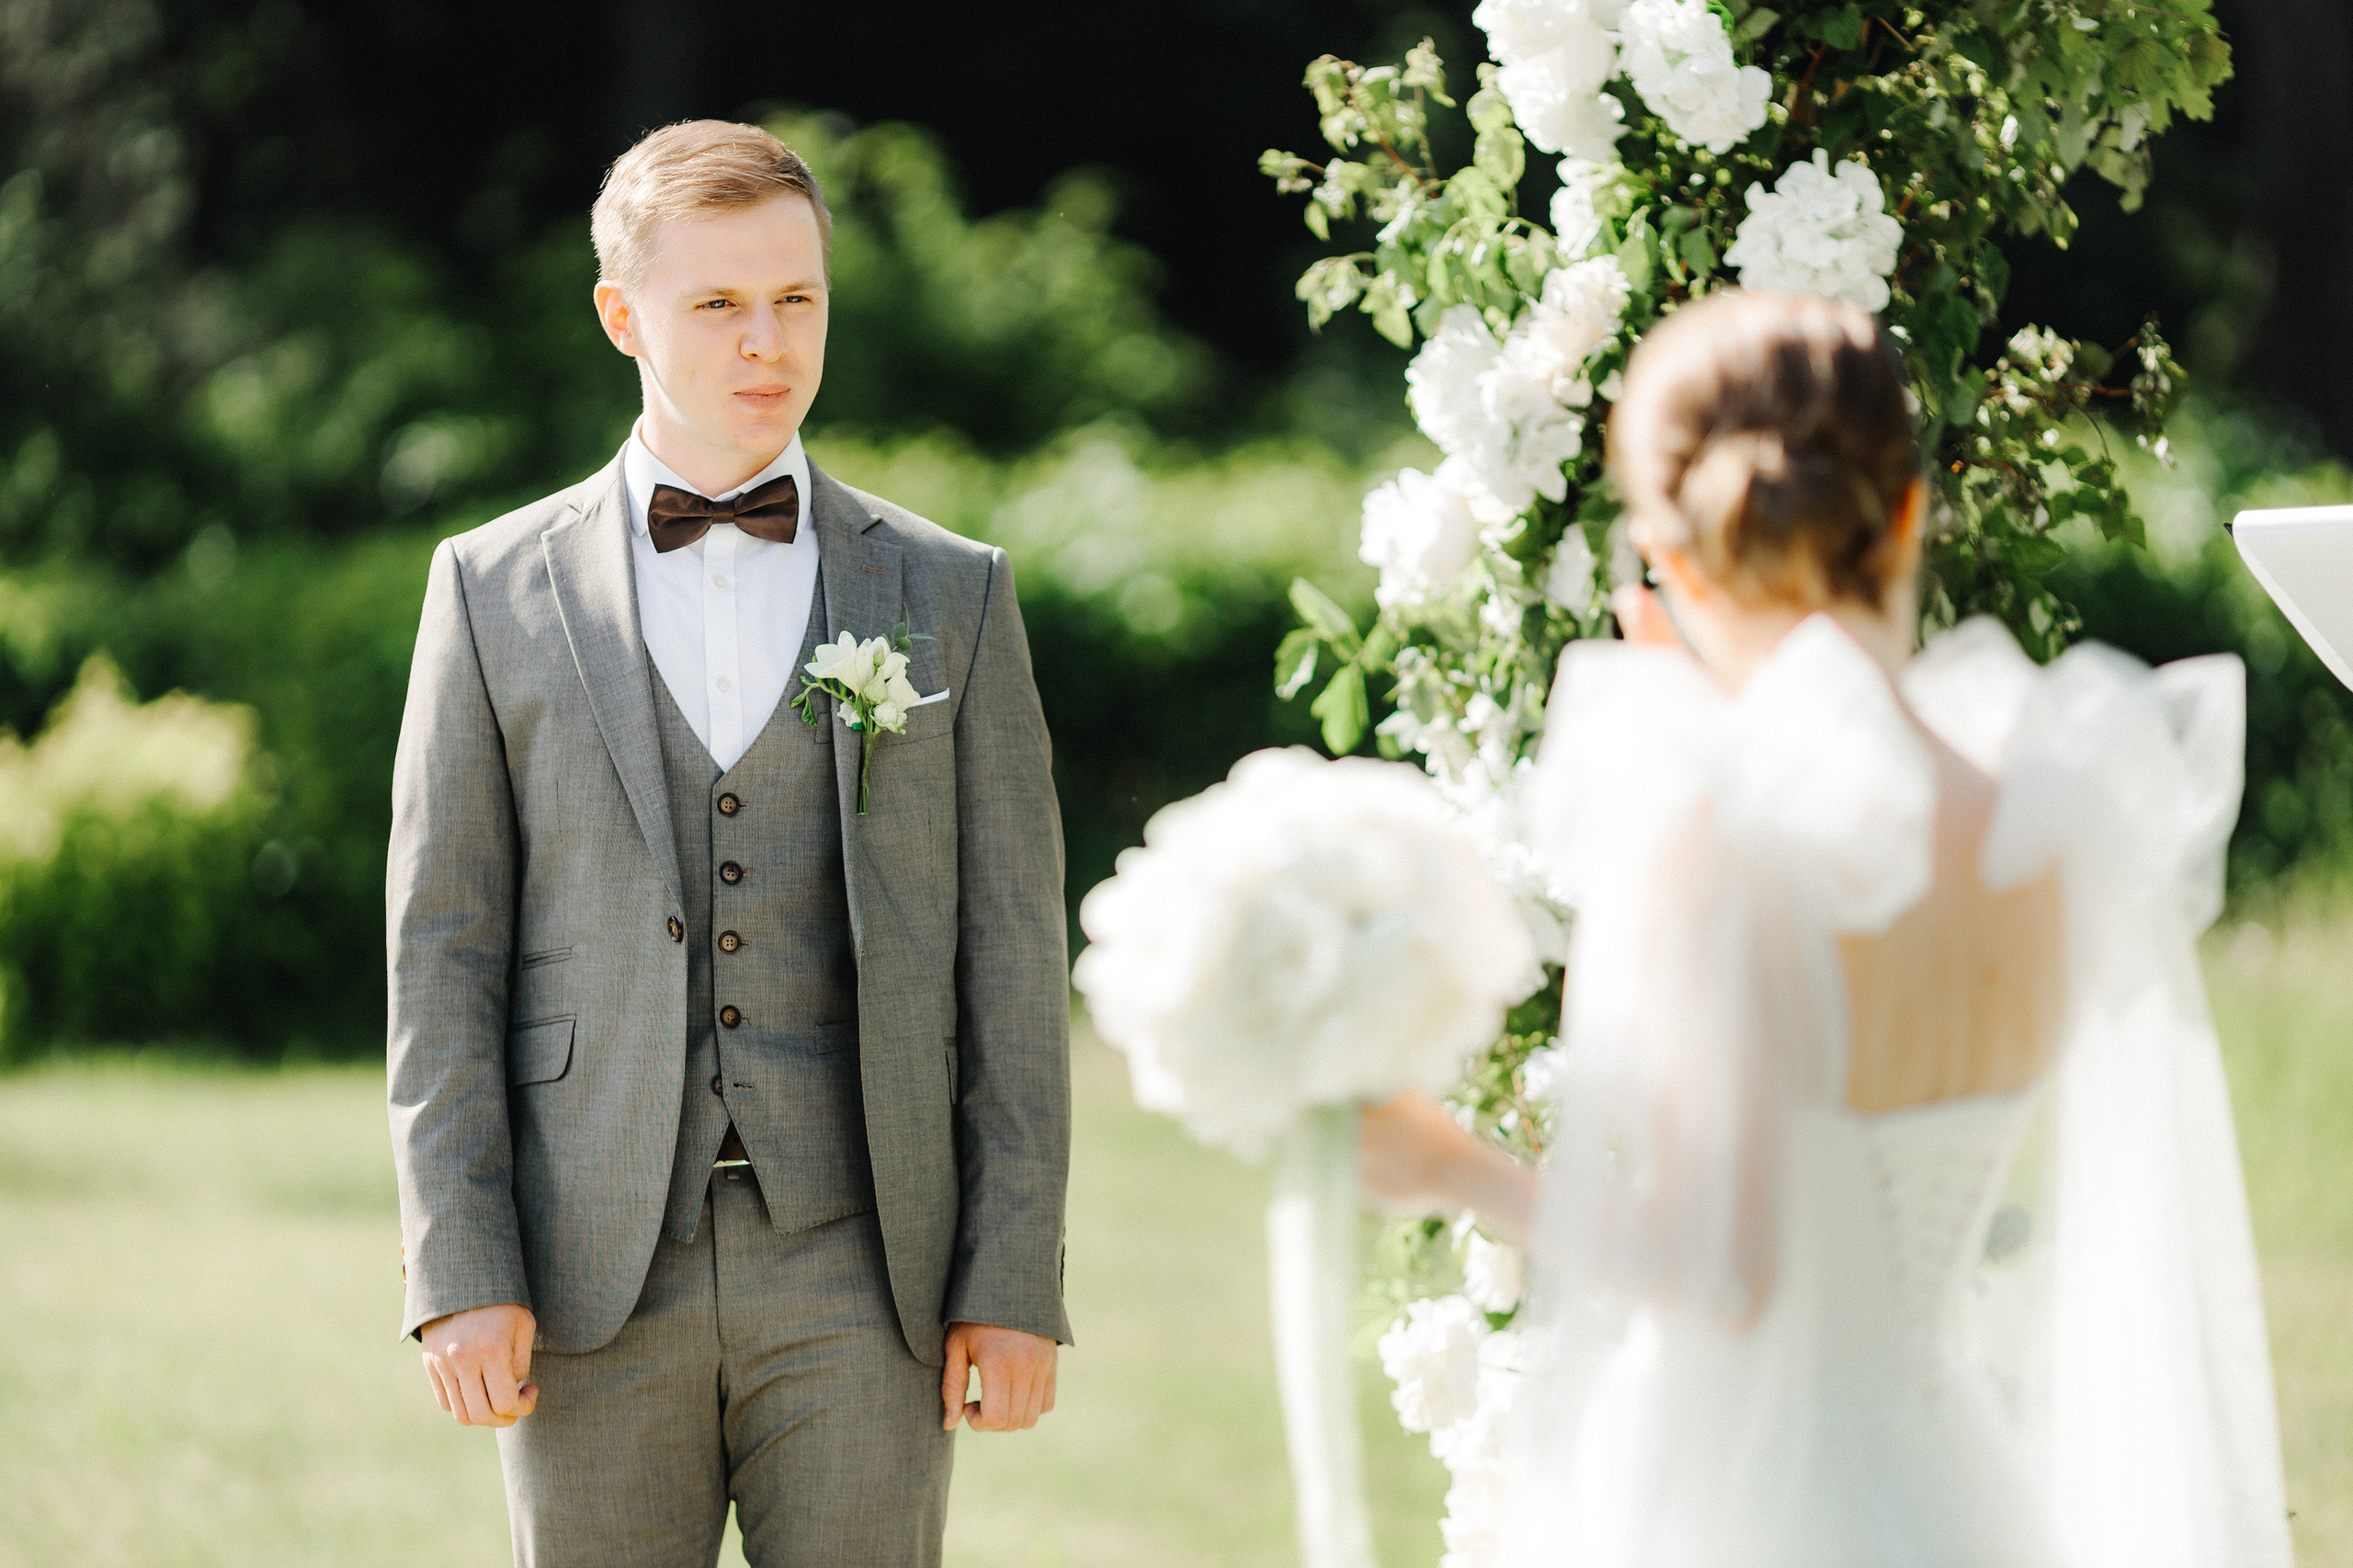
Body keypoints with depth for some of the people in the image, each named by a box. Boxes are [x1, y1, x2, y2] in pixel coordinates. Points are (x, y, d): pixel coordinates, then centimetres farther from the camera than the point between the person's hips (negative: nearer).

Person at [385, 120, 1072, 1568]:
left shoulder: (950, 594, 7)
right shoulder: (495, 591, 7)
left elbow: (1010, 958, 5)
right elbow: (446, 953, 4)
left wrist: (1015, 1283, -1)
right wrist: (462, 1271, -5)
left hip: (856, 1279, 0)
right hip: (592, 1284, 0)